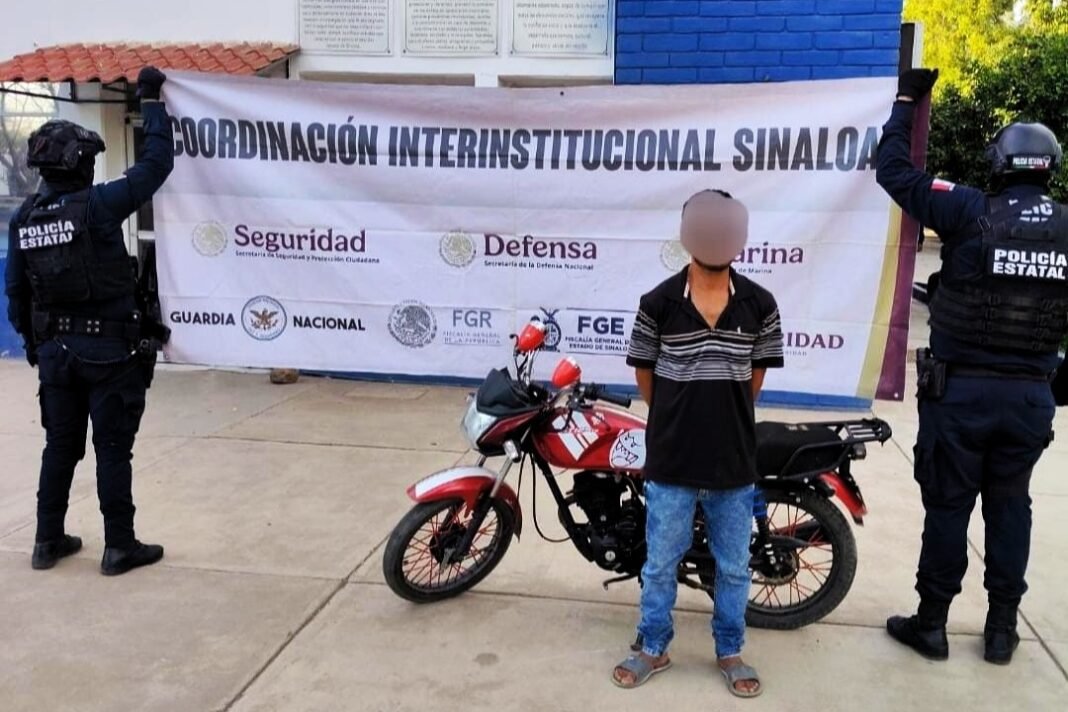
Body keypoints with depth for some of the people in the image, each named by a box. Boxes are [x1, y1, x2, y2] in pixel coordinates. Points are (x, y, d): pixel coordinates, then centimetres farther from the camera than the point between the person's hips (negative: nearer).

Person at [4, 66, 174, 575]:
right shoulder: (97, 205, -15)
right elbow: (157, 163, -9)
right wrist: (150, 99, 2)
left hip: (55, 351, 6)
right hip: (109, 351, -6)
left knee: (60, 447, 16)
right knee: (113, 450, 2)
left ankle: (48, 541, 25)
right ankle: (119, 547, 10)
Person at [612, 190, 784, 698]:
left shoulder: (760, 305, -4)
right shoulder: (658, 303, -8)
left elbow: (755, 378, 8)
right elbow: (645, 375, 3)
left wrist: (727, 417, 11)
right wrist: (680, 418, 9)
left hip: (735, 460, 1)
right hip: (670, 459, -1)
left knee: (734, 566, 15)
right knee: (660, 564, 13)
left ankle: (730, 652, 36)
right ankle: (653, 648, 33)